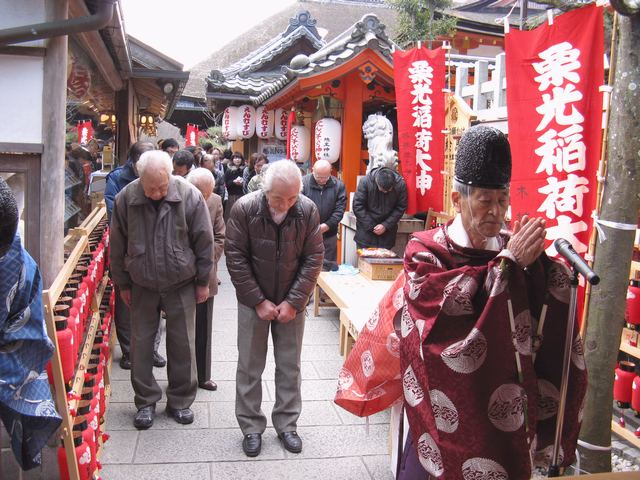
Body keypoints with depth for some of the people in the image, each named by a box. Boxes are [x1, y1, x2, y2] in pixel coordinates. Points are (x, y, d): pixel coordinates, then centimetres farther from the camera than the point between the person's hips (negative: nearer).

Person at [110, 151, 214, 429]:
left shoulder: (189, 196, -16)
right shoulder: (126, 199, -13)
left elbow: (204, 241, -7)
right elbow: (117, 246, -1)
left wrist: (202, 281, -2)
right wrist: (122, 284, 4)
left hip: (181, 285, -1)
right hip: (142, 286, 1)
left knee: (182, 345, 8)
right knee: (141, 345, 8)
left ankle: (180, 400, 25)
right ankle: (146, 401, 25)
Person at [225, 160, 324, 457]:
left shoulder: (308, 210, -12)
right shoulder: (245, 208, -16)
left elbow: (313, 258, -7)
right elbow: (235, 258, -12)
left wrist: (293, 302, -12)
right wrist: (259, 301, -14)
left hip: (292, 303, 1)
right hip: (254, 301, -1)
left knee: (290, 366, 11)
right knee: (250, 366, 7)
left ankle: (286, 424, 27)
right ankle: (251, 427, 23)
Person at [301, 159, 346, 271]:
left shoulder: (338, 185, -1)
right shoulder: (303, 182, -7)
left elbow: (340, 210, -2)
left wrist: (327, 225, -15)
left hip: (329, 234, 2)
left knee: (328, 265, 9)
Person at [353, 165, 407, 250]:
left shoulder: (400, 184, -14)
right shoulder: (365, 182, -18)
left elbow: (400, 208, -5)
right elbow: (358, 206, -14)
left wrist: (386, 225, -13)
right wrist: (370, 226, -14)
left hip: (387, 230, 1)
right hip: (366, 229, -1)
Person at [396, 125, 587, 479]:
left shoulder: (513, 253, 1)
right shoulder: (425, 251, -6)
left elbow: (555, 327, -8)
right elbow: (450, 306, -25)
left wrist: (538, 262, -22)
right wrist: (507, 263, -21)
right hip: (444, 409, -3)